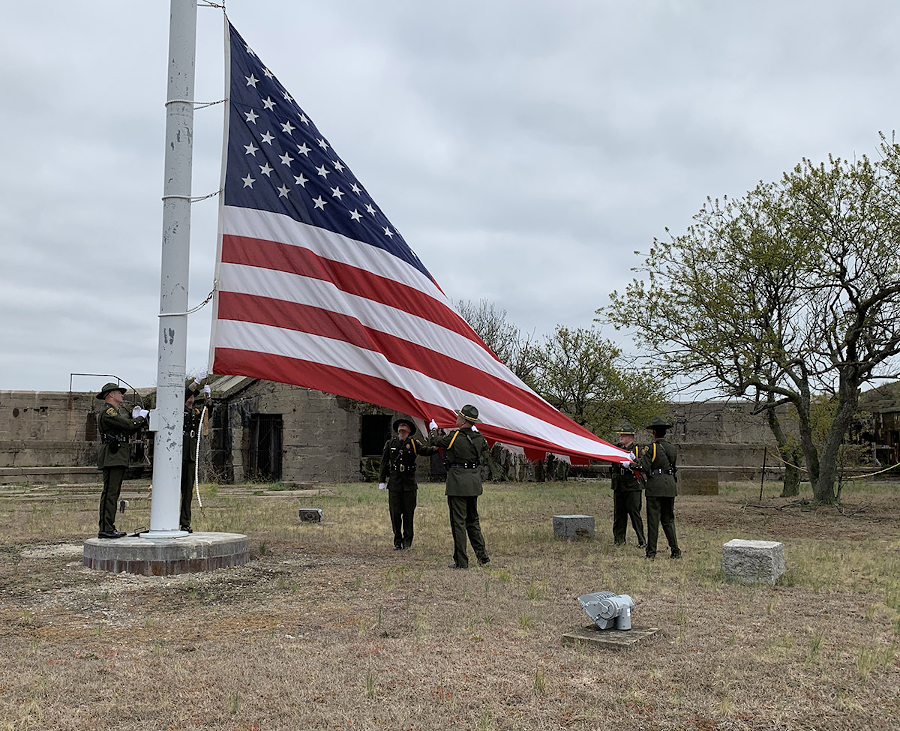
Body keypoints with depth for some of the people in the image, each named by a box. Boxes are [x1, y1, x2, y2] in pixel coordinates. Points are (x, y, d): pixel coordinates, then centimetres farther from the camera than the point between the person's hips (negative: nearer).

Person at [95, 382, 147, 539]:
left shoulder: (120, 411, 23)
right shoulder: (107, 411, -9)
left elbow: (133, 429, 19)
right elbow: (129, 425, -18)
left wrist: (137, 417, 2)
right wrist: (141, 417, 0)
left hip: (120, 458, 10)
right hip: (112, 457, -10)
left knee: (114, 493, 11)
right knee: (109, 493, -11)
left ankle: (110, 528, 15)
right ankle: (104, 529, -10)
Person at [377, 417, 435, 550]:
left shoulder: (414, 443, 3)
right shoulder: (390, 443, 9)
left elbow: (425, 450, -15)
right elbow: (384, 463, 11)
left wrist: (435, 448, -35)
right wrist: (382, 480, 6)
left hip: (409, 484, -1)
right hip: (394, 483, 1)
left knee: (409, 513, 2)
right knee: (395, 513, 2)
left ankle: (408, 541, 14)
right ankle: (398, 541, 13)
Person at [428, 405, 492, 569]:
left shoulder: (455, 437, -15)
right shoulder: (479, 437, 2)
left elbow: (433, 442, 0)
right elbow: (487, 455, 22)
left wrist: (433, 429, 22)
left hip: (458, 483, -6)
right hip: (474, 483, 6)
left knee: (458, 522, 0)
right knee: (473, 520, 19)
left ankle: (461, 561, 3)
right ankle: (483, 556, 18)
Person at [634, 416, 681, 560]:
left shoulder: (651, 447, -9)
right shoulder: (673, 448, 9)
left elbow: (645, 468, -14)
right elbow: (674, 467, 15)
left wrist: (638, 461, 7)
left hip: (655, 486, -5)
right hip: (670, 485, 5)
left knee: (653, 520, 0)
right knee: (668, 520, 13)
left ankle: (651, 552, 3)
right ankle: (675, 550, 9)